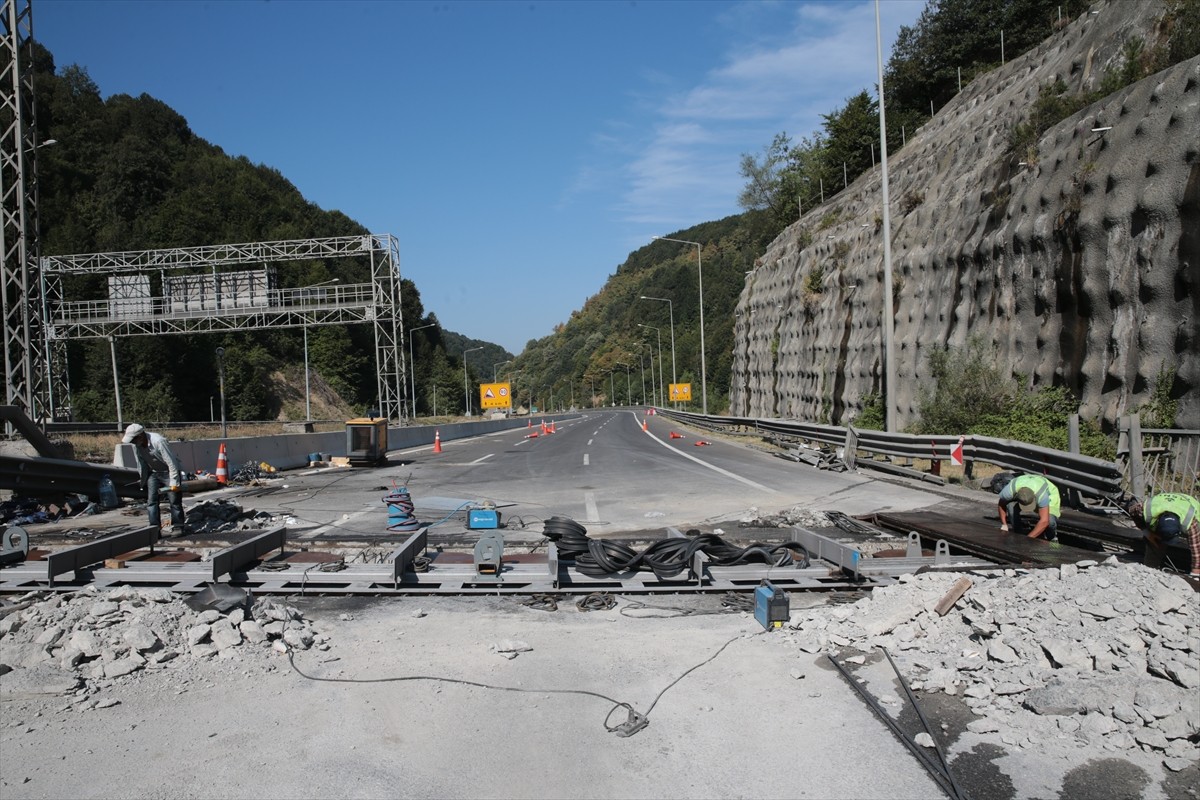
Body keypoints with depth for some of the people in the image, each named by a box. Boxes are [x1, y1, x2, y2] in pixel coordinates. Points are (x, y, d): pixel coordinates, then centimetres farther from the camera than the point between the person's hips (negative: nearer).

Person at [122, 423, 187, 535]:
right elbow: (141, 462, 4)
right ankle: (154, 527, 0)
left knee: (175, 501, -5)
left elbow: (171, 462, -27)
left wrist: (174, 482, -25)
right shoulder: (136, 445, -9)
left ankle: (178, 527, 3)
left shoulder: (158, 441, -30)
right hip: (153, 473, 6)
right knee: (151, 500, -2)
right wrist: (143, 479, 6)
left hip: (168, 472, -6)